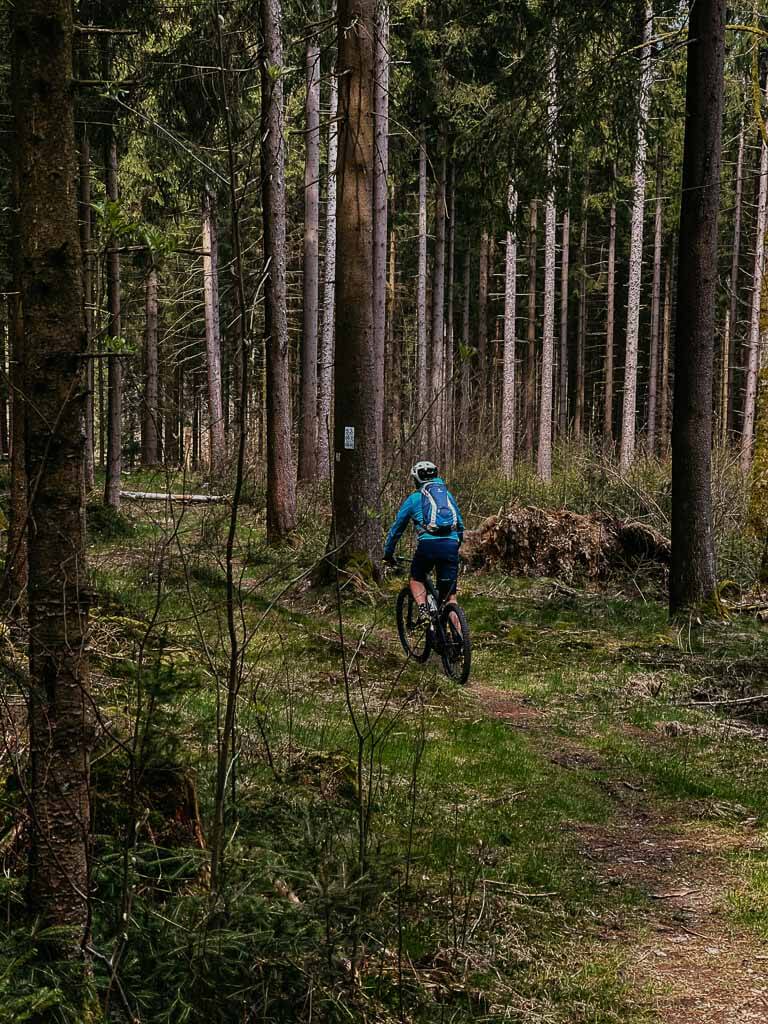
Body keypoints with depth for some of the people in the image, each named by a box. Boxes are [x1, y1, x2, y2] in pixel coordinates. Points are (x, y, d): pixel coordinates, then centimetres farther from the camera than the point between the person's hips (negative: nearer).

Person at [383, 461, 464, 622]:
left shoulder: (414, 498, 16)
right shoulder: (448, 495, 25)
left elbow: (397, 528, 21)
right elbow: (460, 526, 29)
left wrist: (388, 553, 31)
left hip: (428, 544, -2)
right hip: (451, 544, 3)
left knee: (416, 579, 22)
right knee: (450, 596, 8)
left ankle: (423, 610, -4)